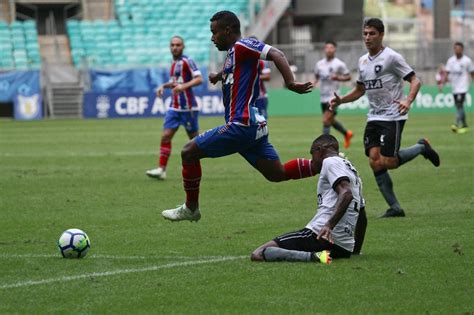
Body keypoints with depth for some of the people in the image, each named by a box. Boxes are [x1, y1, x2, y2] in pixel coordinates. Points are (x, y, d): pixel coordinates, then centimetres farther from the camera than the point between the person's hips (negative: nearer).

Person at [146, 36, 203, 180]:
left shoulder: (187, 61, -10)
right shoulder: (174, 63, 14)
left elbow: (199, 79, -20)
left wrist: (183, 86, -31)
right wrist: (164, 86, 12)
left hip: (188, 107, -7)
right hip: (174, 107, 7)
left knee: (194, 138, 3)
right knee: (165, 136, -5)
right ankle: (161, 169, -8)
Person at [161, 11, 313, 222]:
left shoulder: (242, 46, -10)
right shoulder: (233, 53, 17)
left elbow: (276, 54, -23)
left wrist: (290, 83, -33)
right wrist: (219, 76, 58)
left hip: (241, 124, -10)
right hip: (253, 125, 10)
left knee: (189, 152, -2)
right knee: (277, 174, 8)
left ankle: (190, 208, 7)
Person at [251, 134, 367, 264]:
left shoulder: (330, 162, 0)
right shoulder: (352, 170, 28)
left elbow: (346, 194, -19)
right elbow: (362, 218, 34)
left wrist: (329, 225, -29)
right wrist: (356, 250, 42)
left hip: (320, 236, -9)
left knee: (258, 255, -17)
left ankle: (313, 256, -33)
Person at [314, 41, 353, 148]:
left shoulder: (339, 64, -6)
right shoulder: (319, 64, 8)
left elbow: (348, 77, -1)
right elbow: (317, 76, 21)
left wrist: (338, 78, -18)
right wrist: (313, 84, 1)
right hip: (323, 96, 6)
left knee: (326, 120, -15)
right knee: (331, 121, 17)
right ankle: (347, 133, 41)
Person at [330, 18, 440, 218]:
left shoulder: (391, 57, -9)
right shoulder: (363, 61, 12)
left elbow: (415, 80, -11)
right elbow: (360, 90, 23)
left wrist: (408, 101, -28)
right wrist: (340, 100, 7)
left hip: (392, 117, -7)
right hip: (373, 118, 7)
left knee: (388, 162, -13)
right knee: (375, 162, -5)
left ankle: (422, 147, 15)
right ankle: (394, 207, 2)